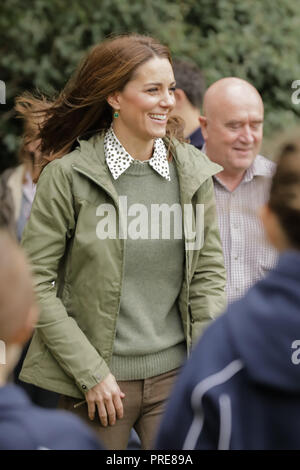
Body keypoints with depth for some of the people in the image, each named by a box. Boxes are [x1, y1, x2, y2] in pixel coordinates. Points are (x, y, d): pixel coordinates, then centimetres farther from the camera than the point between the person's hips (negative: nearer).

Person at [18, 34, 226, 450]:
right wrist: (91, 372, -11)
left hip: (177, 374, 3)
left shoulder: (194, 171, 4)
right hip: (92, 382, -3)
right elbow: (34, 284, -7)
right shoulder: (67, 174, -7)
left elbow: (208, 272, 9)